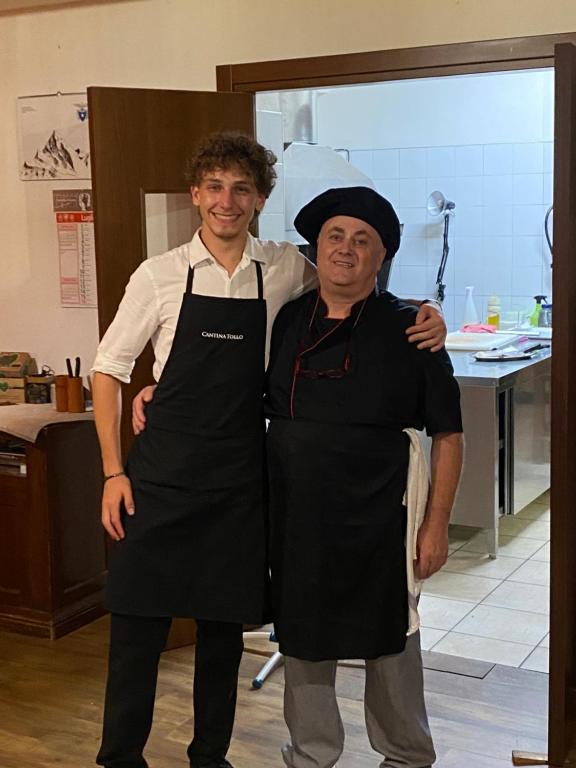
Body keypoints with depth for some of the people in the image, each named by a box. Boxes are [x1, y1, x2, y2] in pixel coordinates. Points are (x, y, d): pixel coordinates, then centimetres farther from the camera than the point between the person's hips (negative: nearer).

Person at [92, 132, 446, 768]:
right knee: (138, 626, 3)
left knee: (224, 627, 13)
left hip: (238, 478, 2)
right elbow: (108, 369, 2)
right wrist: (114, 472, -3)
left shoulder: (285, 269, 1)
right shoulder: (160, 275, -3)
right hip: (160, 476, -1)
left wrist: (420, 311, -4)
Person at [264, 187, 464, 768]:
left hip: (379, 519, -3)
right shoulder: (283, 322, 3)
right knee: (301, 636, 14)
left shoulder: (408, 330, -6)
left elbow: (446, 435, -4)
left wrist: (436, 524, -7)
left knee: (388, 639, 12)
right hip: (295, 517, 3)